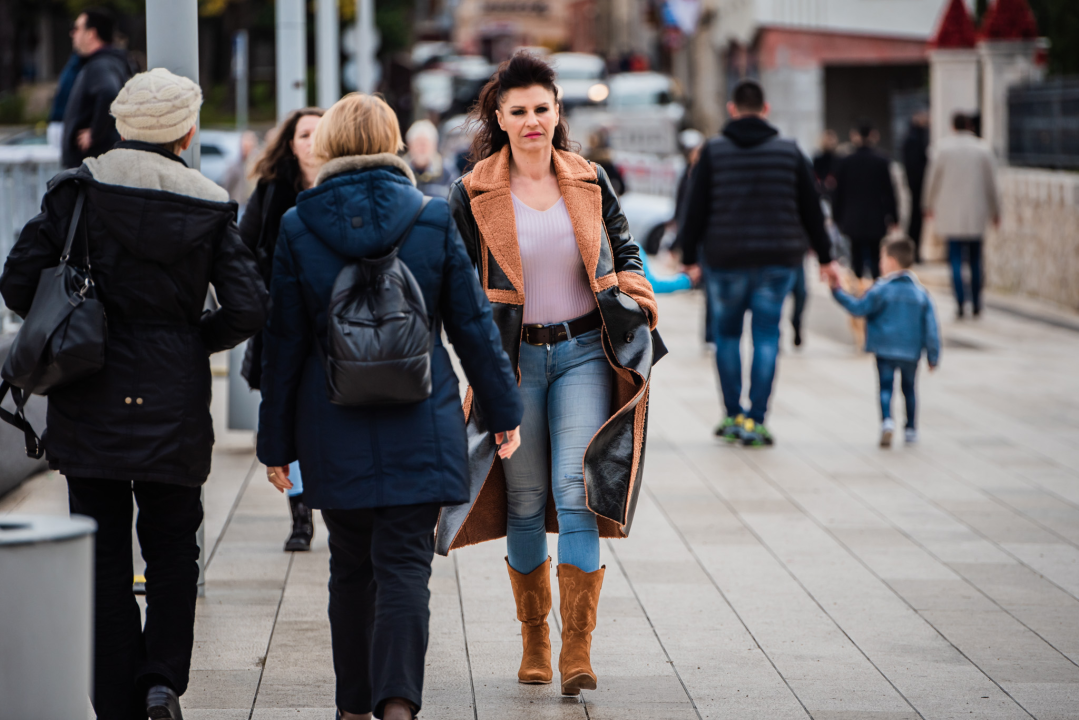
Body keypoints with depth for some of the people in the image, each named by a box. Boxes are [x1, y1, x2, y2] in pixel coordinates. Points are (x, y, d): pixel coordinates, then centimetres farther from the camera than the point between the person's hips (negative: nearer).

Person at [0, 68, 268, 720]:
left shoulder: (80, 189, -2)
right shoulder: (209, 206, 0)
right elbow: (248, 308, -6)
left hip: (89, 403, 0)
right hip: (173, 404, 0)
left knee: (104, 558, 6)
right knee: (172, 550, 14)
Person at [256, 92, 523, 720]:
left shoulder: (298, 228, -3)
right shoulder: (434, 220, -3)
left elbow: (284, 344, 0)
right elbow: (473, 324, 1)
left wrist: (276, 443, 7)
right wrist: (505, 411, 11)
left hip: (334, 431, 1)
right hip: (419, 427, -1)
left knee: (352, 566, 14)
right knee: (405, 566, -2)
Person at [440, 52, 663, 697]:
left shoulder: (590, 181, 5)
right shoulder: (475, 195, 0)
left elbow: (626, 251, 18)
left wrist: (636, 303, 4)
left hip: (584, 353, 0)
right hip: (513, 360, 0)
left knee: (577, 488, -14)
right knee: (525, 503, 6)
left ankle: (577, 649, -12)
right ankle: (534, 640, 22)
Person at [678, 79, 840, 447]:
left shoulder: (714, 152, -3)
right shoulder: (789, 151, 2)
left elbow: (696, 209, -3)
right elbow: (811, 209, 6)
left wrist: (690, 257, 5)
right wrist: (825, 257, 14)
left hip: (725, 260, -1)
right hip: (778, 260, 1)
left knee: (726, 333, 14)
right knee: (766, 335, 4)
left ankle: (733, 416, 16)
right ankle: (755, 421, -1)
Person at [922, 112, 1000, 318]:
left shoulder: (944, 148, -3)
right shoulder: (983, 149, -1)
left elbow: (933, 179, 5)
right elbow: (991, 184, 3)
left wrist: (929, 205, 20)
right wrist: (995, 211, 13)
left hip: (951, 214, -1)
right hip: (976, 215, 1)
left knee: (956, 259, 1)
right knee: (975, 259, 9)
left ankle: (960, 302, -9)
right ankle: (976, 303, 11)